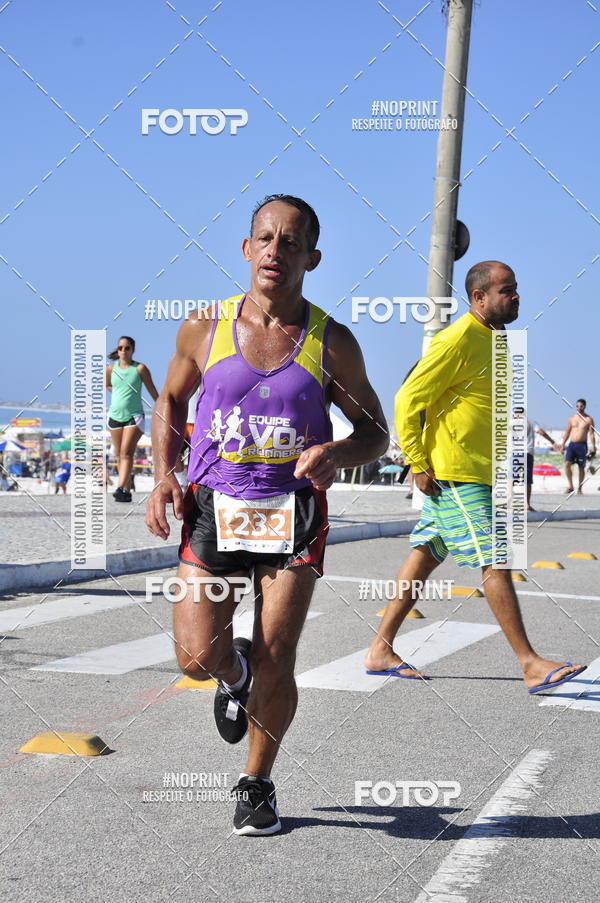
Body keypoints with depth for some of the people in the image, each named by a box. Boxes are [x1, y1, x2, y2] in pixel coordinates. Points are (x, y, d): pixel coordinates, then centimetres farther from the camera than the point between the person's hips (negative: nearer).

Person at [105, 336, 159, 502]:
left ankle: (121, 488, -27)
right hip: (115, 415, 4)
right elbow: (106, 384, 27)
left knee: (126, 453, -17)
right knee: (119, 455, 5)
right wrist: (118, 392, 12)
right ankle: (127, 491, 12)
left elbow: (152, 391, 0)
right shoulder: (111, 369, 6)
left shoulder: (140, 368, -4)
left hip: (134, 415, -4)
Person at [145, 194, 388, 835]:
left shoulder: (331, 343, -2)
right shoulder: (204, 329, 1)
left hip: (292, 514, -1)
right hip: (213, 507, 1)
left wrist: (337, 455, -16)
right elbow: (170, 400, 16)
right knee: (197, 656, -9)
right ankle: (235, 674, 30)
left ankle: (257, 784, 22)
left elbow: (375, 432, 7)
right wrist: (163, 474, 1)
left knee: (275, 662, -3)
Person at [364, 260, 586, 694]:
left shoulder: (495, 340, 15)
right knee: (494, 561, -9)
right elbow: (408, 399, -17)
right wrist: (419, 464, -17)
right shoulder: (457, 340, -15)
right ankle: (531, 664, -5)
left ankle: (381, 650, 16)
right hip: (453, 474, -10)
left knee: (425, 556, 10)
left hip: (478, 473, 10)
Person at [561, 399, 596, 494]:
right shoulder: (572, 418, 10)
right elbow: (567, 432, 14)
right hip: (571, 444, 3)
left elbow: (591, 434, -3)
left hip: (582, 445, -3)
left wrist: (593, 447, -10)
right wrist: (563, 445, 11)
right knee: (567, 464, -12)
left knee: (581, 467, 2)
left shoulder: (589, 419, 0)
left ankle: (580, 488, 11)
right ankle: (570, 486, -2)